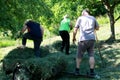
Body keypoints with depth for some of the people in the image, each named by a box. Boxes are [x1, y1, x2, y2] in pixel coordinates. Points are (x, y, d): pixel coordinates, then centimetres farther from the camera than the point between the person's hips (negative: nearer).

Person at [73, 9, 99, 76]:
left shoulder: (80, 18, 5)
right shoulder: (93, 18, 11)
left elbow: (75, 30, 3)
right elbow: (97, 28, 23)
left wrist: (74, 38, 17)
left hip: (83, 40, -2)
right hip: (92, 39, 2)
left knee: (79, 55, 13)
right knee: (91, 55, 9)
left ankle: (77, 70, 17)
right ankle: (92, 71, 5)